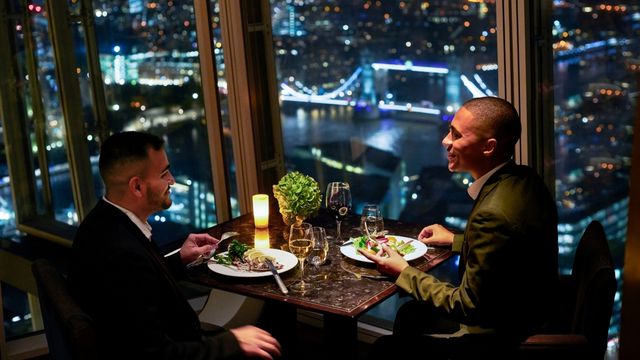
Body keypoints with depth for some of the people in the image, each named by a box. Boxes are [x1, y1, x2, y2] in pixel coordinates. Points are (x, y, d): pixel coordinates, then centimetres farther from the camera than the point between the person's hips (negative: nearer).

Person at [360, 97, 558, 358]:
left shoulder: (493, 214, -32)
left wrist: (404, 273, -14)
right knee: (409, 314, 22)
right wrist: (455, 240, 13)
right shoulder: (524, 179, -4)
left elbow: (468, 306, -23)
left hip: (498, 335, -9)